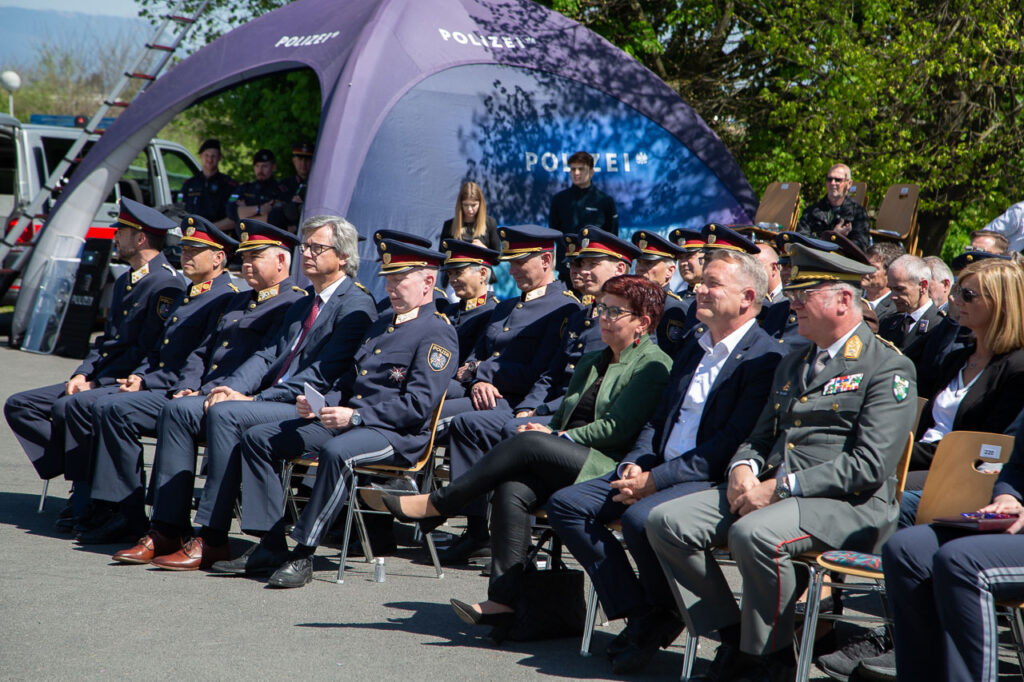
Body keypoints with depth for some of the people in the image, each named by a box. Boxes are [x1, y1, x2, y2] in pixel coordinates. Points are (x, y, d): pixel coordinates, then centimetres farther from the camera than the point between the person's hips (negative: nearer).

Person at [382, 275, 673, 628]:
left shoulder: (653, 365, -1)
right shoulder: (591, 362, 26)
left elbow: (618, 428, -10)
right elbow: (562, 415, 26)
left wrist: (558, 438, -9)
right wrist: (548, 432, 3)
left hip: (608, 467, -7)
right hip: (562, 465, 7)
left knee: (528, 442, -27)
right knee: (512, 490, -24)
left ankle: (436, 505, -18)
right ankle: (503, 601, -31)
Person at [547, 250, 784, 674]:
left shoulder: (764, 359, -10)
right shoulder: (692, 351, 20)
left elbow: (732, 443, -18)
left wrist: (656, 480, -20)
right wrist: (635, 464, -1)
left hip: (711, 479, -9)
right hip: (658, 471, 9)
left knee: (640, 518, -35)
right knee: (565, 505, -6)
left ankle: (663, 615, -7)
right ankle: (639, 614, -9)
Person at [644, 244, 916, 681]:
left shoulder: (888, 368, -4)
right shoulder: (792, 365, 23)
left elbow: (868, 467, -14)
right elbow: (760, 438, 25)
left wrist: (780, 488, -17)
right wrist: (743, 469, 0)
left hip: (848, 506, -8)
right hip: (768, 491, 8)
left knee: (754, 534, -36)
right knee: (666, 521, -8)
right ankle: (733, 638, -1)